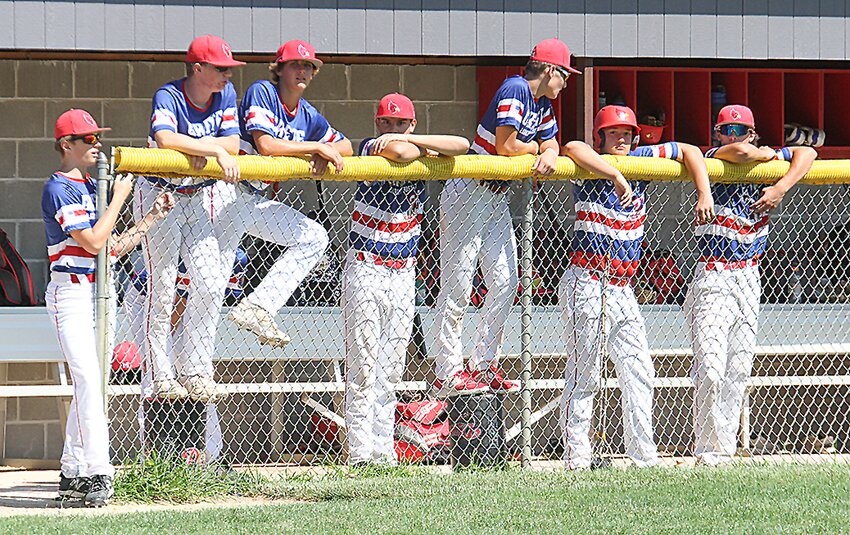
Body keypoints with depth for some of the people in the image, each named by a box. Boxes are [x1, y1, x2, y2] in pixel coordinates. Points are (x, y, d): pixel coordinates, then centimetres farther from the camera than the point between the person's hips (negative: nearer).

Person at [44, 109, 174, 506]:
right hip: (70, 291, -9)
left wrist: (153, 217, 14)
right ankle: (97, 473, -24)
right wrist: (119, 198, -9)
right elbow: (93, 242, -18)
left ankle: (73, 474, 12)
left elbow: (115, 247, 19)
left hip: (97, 293, 9)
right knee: (88, 379, -18)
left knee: (87, 384, 8)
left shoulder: (92, 187, 17)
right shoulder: (59, 189, -10)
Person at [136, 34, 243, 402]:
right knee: (162, 289, -3)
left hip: (201, 198, 5)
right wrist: (214, 149, -40)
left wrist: (199, 146, -24)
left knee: (210, 285, -4)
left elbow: (233, 144, -9)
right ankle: (161, 377, 4)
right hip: (160, 198, -5)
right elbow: (164, 139, -40)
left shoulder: (226, 94, -3)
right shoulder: (168, 96, -21)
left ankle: (193, 368, 7)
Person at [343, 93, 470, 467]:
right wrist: (422, 148, -5)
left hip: (404, 275, 5)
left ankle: (384, 451, 9)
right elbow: (400, 154, -28)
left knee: (390, 372, 6)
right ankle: (361, 454, -7)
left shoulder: (422, 157, 7)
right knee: (363, 368, -7)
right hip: (365, 271, -5)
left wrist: (407, 139, -13)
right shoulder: (371, 148, -7)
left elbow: (462, 146, -9)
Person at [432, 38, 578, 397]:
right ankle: (448, 373, -6)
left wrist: (548, 156, -15)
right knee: (458, 283, -7)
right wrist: (535, 147, -3)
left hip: (499, 199, 9)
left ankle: (483, 365, 15)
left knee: (505, 282, 6)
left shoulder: (543, 105, 11)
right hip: (467, 195, -9)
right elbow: (506, 146, -23)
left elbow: (550, 145, 10)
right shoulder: (514, 89, -18)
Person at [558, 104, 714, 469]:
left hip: (622, 288, 7)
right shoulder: (590, 171, -8)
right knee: (584, 374, -5)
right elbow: (573, 149, -30)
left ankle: (644, 458, 5)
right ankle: (577, 460, -3)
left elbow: (688, 151, 16)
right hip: (587, 285, -7)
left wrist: (704, 195, 4)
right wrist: (617, 177, -33)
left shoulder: (641, 160, 9)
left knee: (638, 372, 3)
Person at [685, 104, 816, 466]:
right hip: (712, 280, -5)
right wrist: (766, 154, -3)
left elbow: (807, 154, 5)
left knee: (738, 370, 5)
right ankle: (710, 450, -9)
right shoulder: (713, 160, -5)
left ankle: (725, 448, 9)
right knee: (711, 369, -14)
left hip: (749, 281, 5)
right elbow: (739, 153, -24)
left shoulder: (765, 161, 10)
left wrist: (781, 188, -9)